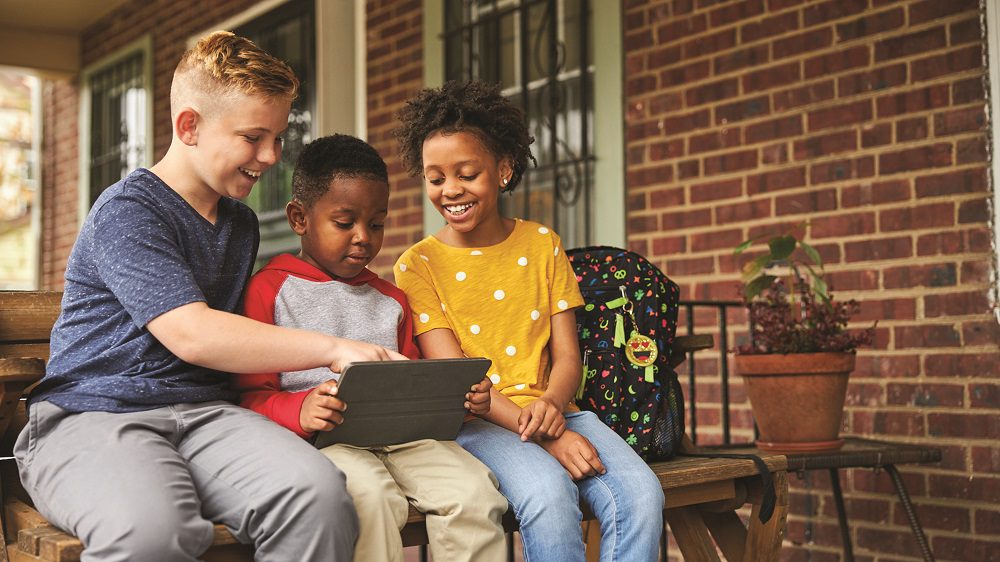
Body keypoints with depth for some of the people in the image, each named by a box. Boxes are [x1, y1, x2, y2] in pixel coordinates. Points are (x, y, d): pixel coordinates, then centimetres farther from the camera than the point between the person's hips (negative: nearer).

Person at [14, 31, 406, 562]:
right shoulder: (127, 210, -7)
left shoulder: (242, 224, 20)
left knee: (318, 493, -27)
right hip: (91, 414, -6)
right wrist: (332, 349, -19)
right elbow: (192, 335, -19)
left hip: (202, 410, 6)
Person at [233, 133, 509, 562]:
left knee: (474, 491, -21)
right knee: (371, 493, -36)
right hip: (320, 440, -5)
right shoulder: (270, 289, 6)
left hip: (397, 433, 5)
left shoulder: (390, 300, 25)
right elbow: (251, 394, 0)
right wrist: (300, 411, -22)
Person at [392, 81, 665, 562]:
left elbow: (567, 355, 8)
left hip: (550, 412, 4)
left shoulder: (542, 245, 12)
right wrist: (542, 435, -20)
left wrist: (552, 405, -17)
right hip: (476, 422, -3)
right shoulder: (418, 266, 2)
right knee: (548, 495, -34)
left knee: (641, 495, -24)